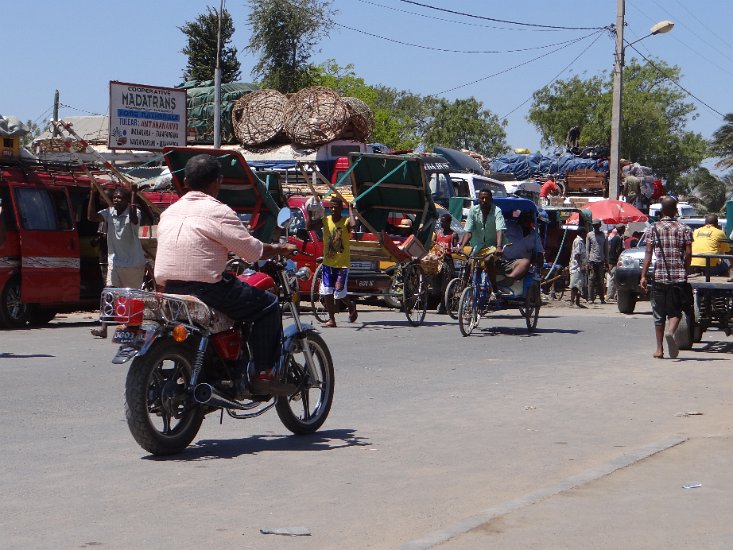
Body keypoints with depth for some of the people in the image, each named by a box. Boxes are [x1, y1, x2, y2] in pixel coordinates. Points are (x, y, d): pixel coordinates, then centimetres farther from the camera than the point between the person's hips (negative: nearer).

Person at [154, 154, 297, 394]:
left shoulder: (170, 212, 14)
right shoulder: (218, 212, -9)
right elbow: (252, 250, -8)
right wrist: (279, 249, 11)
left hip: (170, 289, 8)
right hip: (206, 290, -8)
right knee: (269, 304, 6)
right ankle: (261, 373, 2)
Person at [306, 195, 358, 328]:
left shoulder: (346, 222, -10)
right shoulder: (325, 220, 0)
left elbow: (353, 224, -34)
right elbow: (309, 227, -11)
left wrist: (351, 210, -23)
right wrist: (310, 213, -19)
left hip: (342, 264, -4)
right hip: (328, 263, 4)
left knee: (339, 294, -5)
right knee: (327, 292, 1)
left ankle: (351, 306, 26)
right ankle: (331, 319, 12)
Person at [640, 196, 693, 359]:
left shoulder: (654, 228, 3)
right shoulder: (684, 229, 4)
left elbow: (649, 253, -4)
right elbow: (688, 253, -4)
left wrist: (643, 276, -4)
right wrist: (685, 271, 10)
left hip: (659, 276, 0)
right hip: (679, 277, 0)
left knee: (659, 314, 8)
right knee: (675, 311, 8)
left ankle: (659, 349, 9)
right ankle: (670, 332, -22)